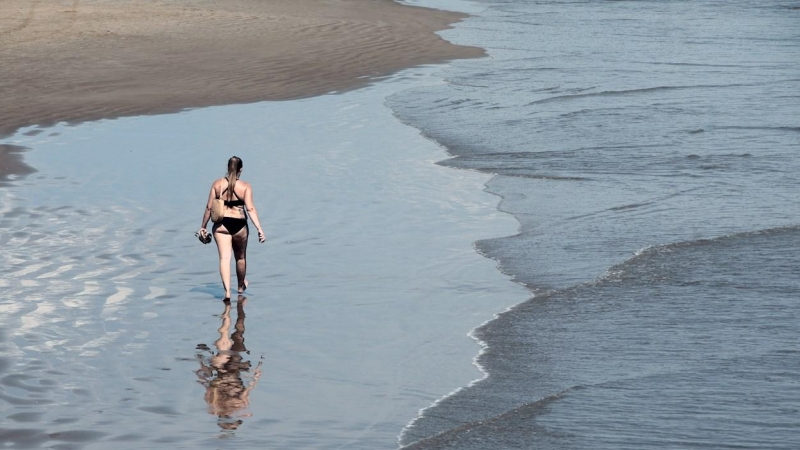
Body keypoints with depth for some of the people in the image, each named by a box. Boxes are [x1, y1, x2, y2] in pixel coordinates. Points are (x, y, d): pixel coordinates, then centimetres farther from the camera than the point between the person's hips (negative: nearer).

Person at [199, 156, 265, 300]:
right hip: (239, 225, 0)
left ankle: (227, 291, -18)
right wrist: (259, 229, -15)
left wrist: (203, 227, 11)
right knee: (241, 257, 21)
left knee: (224, 257, -3)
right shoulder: (245, 186, -6)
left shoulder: (217, 184, 0)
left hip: (221, 224, 0)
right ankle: (241, 286, 41)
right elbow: (250, 209, -14)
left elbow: (209, 207, 2)